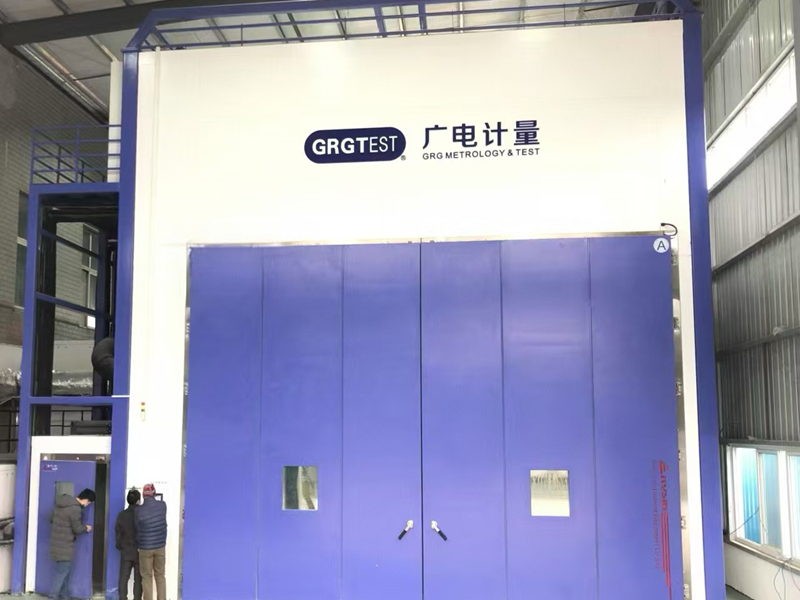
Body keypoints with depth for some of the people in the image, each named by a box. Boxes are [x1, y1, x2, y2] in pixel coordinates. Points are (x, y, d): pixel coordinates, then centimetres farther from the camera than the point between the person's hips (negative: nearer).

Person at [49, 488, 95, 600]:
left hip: (57, 542, 9)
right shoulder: (75, 509, -21)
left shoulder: (62, 503, 7)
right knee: (62, 571, -1)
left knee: (64, 569, 17)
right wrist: (86, 528, 4)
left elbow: (51, 519, 17)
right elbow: (77, 529, -15)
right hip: (65, 544, -9)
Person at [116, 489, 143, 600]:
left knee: (123, 578, 8)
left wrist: (120, 547, 14)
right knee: (138, 579, 6)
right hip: (140, 551, -2)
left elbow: (117, 533, 1)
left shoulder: (122, 515, -4)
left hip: (126, 551, 2)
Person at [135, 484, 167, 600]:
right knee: (160, 575, 12)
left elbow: (137, 529, -2)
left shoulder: (139, 511, -14)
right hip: (160, 546, 2)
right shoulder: (162, 505, -7)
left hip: (145, 548, -2)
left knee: (147, 576, 8)